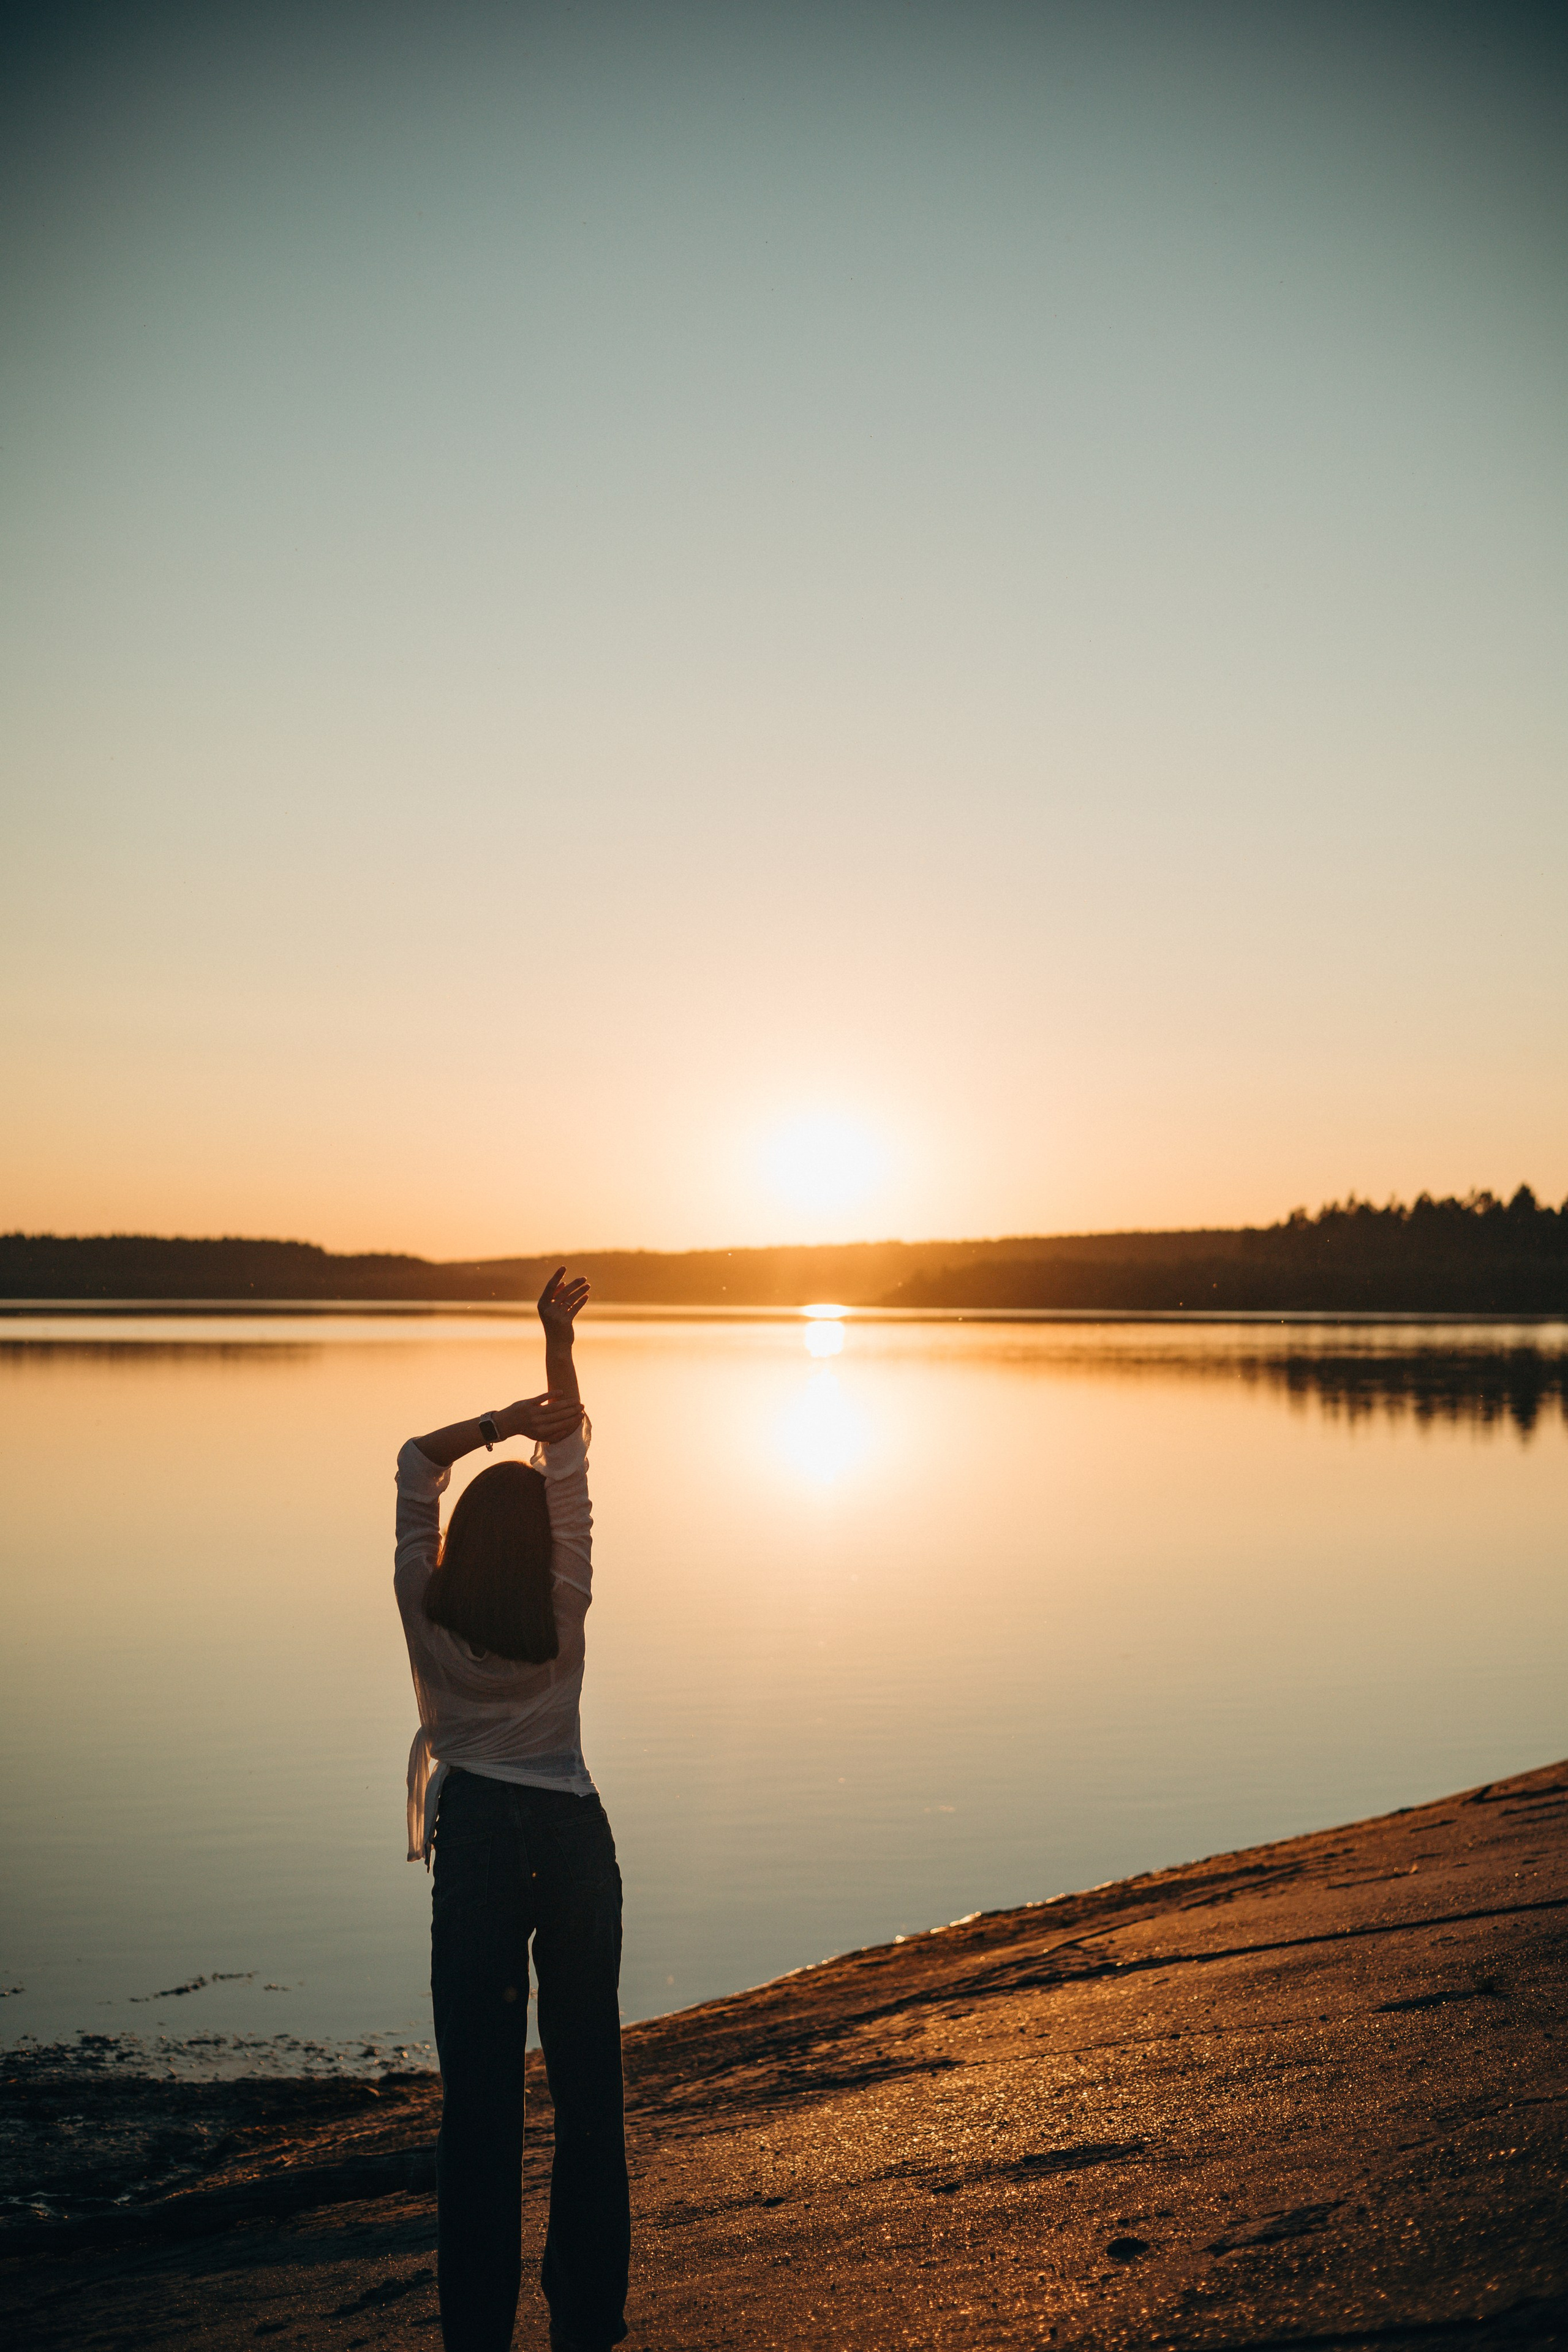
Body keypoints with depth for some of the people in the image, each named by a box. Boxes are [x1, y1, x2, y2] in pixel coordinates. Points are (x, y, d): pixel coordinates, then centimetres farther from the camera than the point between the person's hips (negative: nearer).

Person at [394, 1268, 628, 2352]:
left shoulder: (428, 1615, -7)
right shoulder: (563, 1618, -6)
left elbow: (417, 1462, 4)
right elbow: (571, 1464, -1)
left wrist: (505, 1420, -5)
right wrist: (558, 1343, -1)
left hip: (479, 1844, -1)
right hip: (575, 1841, 1)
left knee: (482, 2093, 3)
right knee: (589, 2082, 10)